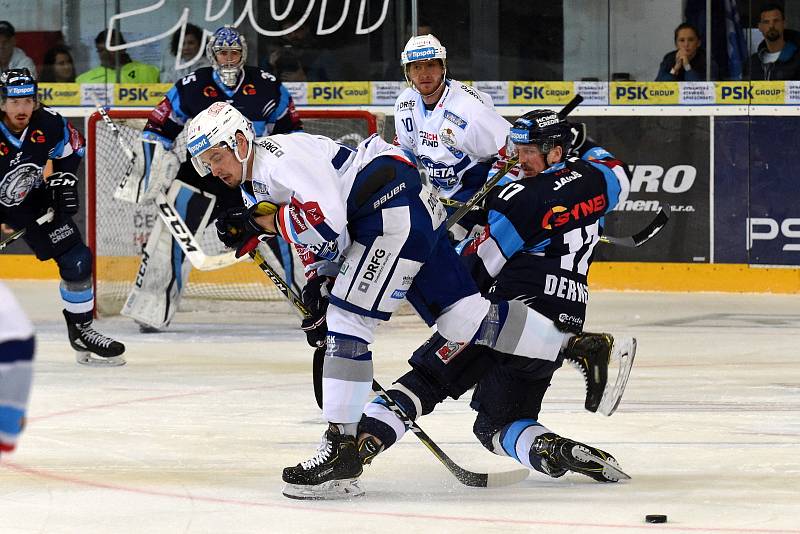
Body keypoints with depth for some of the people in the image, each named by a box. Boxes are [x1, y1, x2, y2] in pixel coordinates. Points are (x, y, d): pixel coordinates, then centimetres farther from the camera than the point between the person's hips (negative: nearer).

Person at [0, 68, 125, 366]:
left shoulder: (49, 124, -17)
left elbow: (71, 146, 8)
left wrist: (64, 181, -1)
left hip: (33, 202, 4)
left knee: (77, 260, -2)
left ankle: (80, 330, 15)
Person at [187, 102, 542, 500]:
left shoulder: (281, 154, -13)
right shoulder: (263, 180, 19)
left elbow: (327, 218, -23)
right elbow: (323, 234, 23)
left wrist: (258, 222, -16)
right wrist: (320, 281, 7)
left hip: (396, 208, -11)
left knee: (348, 318, -15)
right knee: (462, 321, 7)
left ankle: (341, 448, -17)